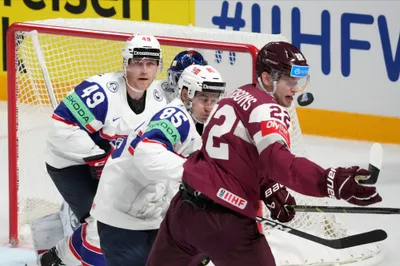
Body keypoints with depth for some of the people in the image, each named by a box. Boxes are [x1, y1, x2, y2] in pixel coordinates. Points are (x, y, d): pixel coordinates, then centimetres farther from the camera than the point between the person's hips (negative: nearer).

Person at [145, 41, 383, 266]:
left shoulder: (239, 98, 13)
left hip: (185, 205, 9)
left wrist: (271, 193, 9)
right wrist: (332, 183, -43)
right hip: (225, 219, -9)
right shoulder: (267, 110, -14)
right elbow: (279, 162, -32)